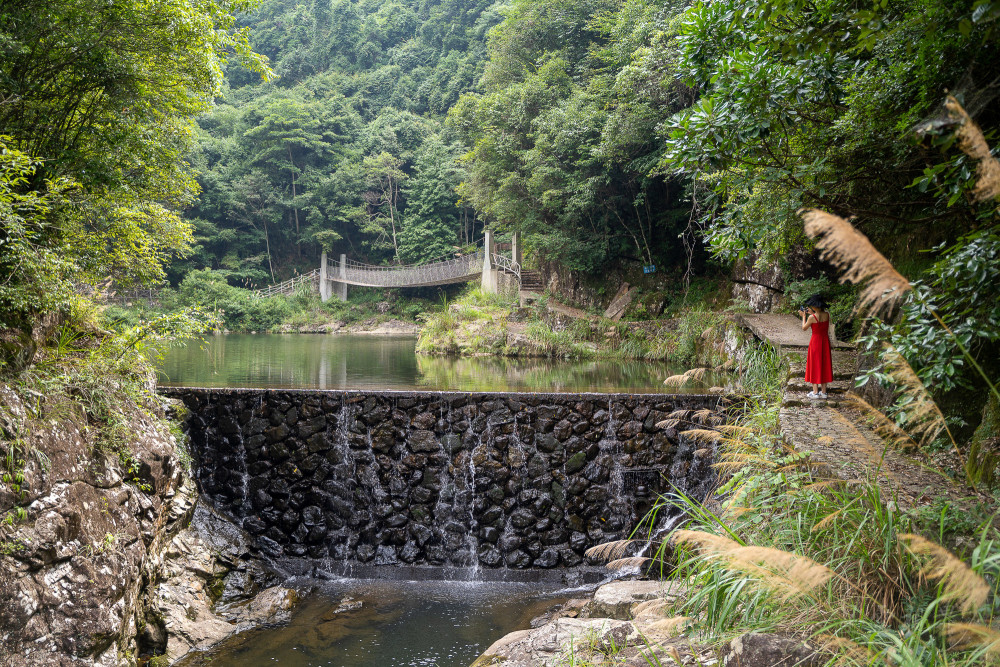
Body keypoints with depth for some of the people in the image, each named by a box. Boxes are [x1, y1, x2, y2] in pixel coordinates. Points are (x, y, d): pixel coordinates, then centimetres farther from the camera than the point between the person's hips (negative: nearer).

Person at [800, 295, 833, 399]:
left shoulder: (812, 317, -19)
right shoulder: (827, 315, -4)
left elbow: (804, 328, -4)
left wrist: (804, 316, 8)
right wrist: (812, 313, 18)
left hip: (815, 341, -5)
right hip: (825, 341, 5)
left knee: (814, 366, 5)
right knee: (824, 365, 13)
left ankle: (815, 392, 6)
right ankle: (823, 392, 17)